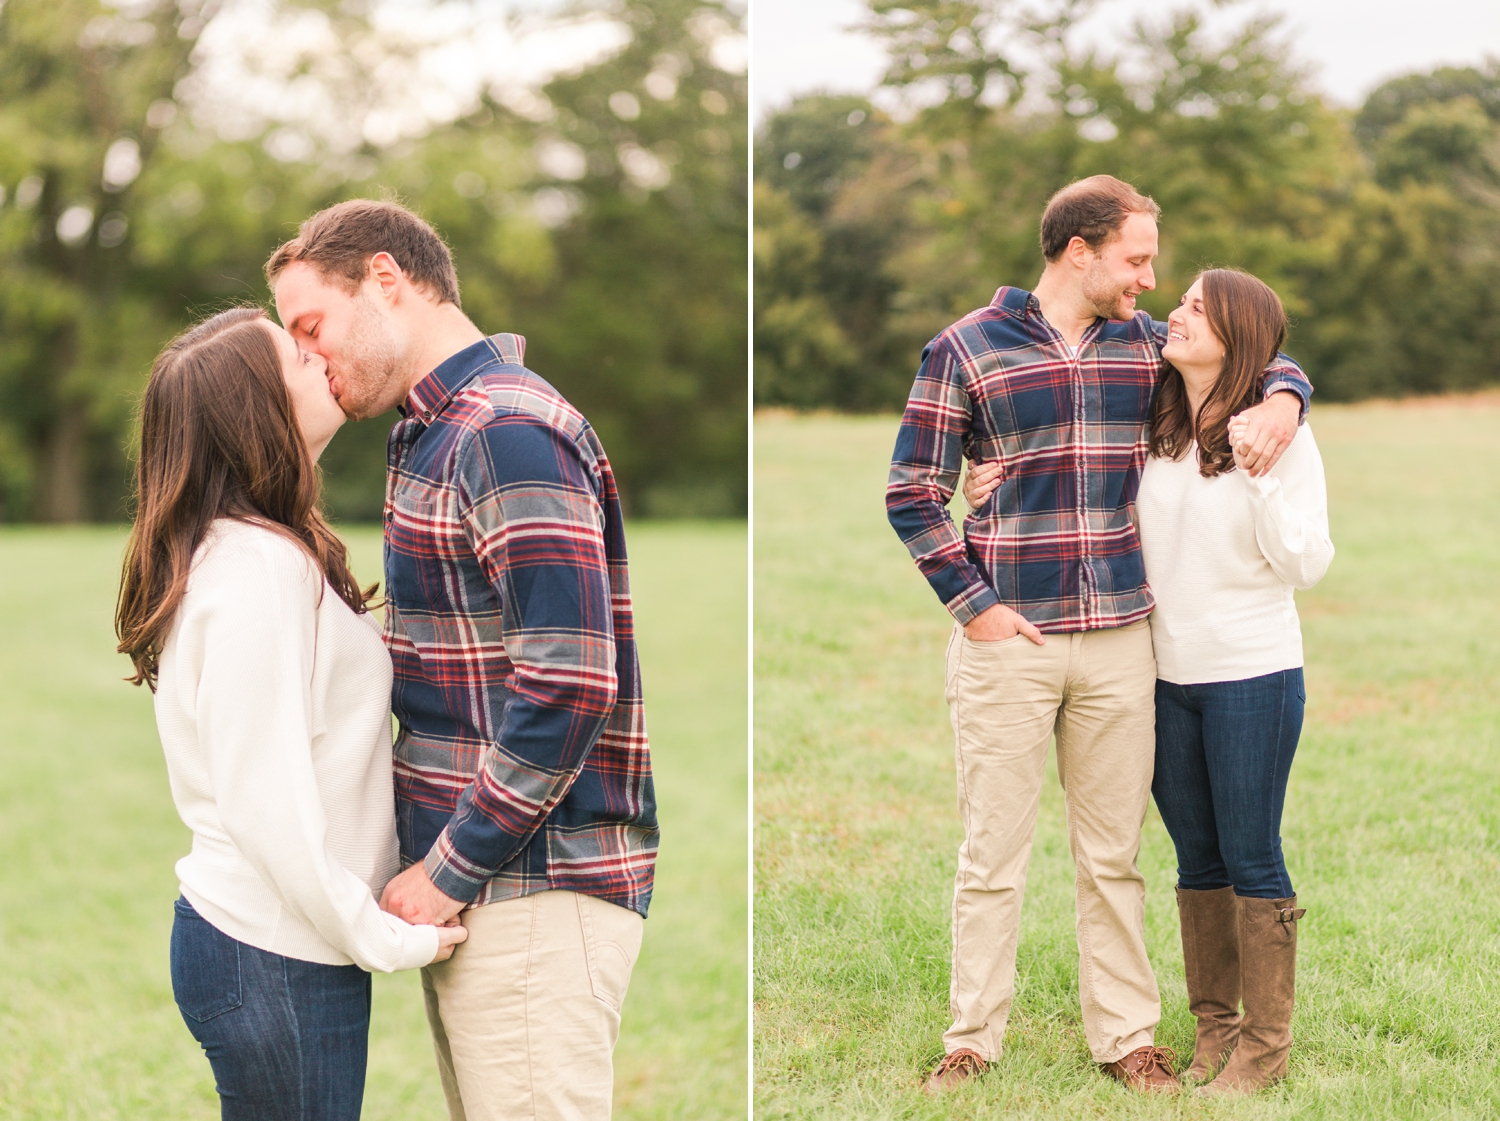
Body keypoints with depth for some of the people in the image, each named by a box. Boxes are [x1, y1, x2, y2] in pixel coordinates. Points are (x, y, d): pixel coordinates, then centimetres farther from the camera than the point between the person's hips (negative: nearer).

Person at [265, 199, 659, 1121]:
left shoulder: (508, 430, -15)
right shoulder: (435, 432, 18)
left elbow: (570, 683, -22)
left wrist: (451, 870, -16)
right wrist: (443, 861, 11)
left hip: (535, 891, -10)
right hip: (478, 882, 10)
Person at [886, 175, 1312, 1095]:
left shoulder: (1147, 344, 8)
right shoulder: (966, 349, -3)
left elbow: (1269, 361, 20)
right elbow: (914, 494, -2)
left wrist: (1280, 402, -5)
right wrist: (974, 604, -9)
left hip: (1119, 641, 4)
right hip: (1006, 642, -3)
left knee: (1114, 856, 11)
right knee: (993, 856, 4)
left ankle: (1127, 1035, 20)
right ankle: (973, 1041, 15)